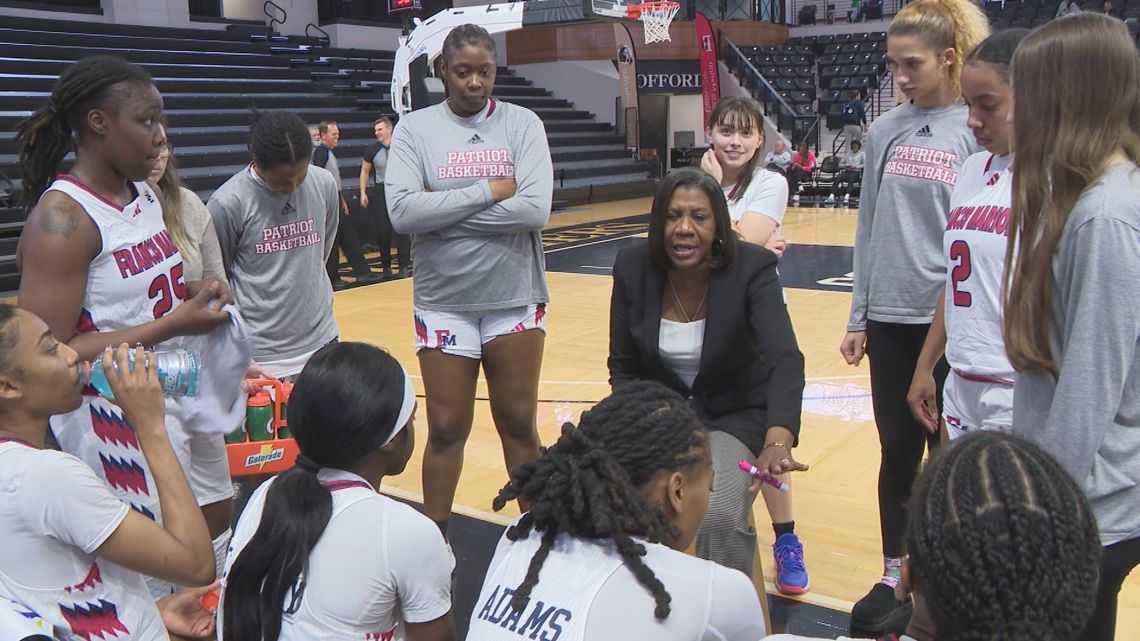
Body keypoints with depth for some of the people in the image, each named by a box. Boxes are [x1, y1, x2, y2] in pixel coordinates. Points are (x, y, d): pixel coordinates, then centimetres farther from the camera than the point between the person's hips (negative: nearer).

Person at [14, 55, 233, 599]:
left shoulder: (147, 195, 6)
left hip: (182, 402, 9)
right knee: (150, 590, 1)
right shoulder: (61, 218, -19)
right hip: (117, 425, -8)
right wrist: (173, 325, -24)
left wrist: (191, 290, 0)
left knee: (215, 545, 20)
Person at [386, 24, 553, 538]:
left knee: (520, 425, 12)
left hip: (516, 301, 1)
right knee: (446, 430, 10)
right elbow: (403, 211, -16)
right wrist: (490, 191, -15)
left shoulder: (522, 123, -1)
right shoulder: (414, 129, -1)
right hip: (444, 303, 0)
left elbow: (536, 209, -15)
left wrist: (445, 212, -14)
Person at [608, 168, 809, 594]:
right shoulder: (633, 268, -10)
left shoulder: (752, 269, -19)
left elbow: (786, 361, -31)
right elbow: (622, 367, -3)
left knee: (718, 519, -26)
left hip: (735, 414, -2)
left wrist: (778, 443, -48)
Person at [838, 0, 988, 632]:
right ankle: (895, 575, 26)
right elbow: (868, 228, 9)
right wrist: (858, 318, 8)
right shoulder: (884, 131, 6)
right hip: (891, 319, 4)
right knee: (897, 450, 11)